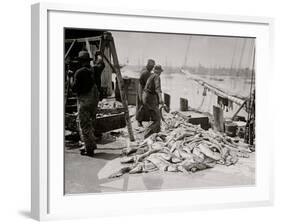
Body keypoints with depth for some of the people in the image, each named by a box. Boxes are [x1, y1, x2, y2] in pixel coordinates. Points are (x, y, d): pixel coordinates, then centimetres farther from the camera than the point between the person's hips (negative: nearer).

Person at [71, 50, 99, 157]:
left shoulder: (80, 72, -12)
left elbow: (74, 88, -12)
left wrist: (72, 82, 8)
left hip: (84, 101, -7)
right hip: (94, 100, 7)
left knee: (84, 125, -2)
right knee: (91, 124, 17)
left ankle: (89, 148, -2)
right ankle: (91, 146, 22)